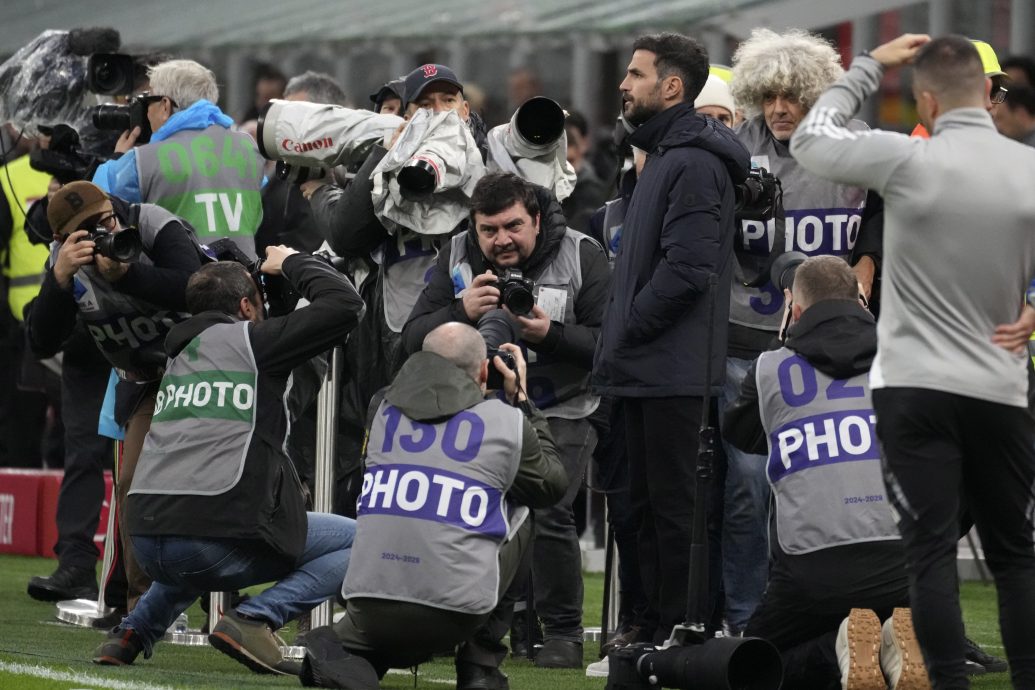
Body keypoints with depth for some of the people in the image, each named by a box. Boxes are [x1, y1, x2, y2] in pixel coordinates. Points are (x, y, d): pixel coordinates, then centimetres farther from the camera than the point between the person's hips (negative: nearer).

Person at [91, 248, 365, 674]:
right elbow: (344, 304, -1)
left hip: (146, 538, 7)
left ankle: (134, 631, 18)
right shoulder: (250, 339, 3)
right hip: (214, 535, -7)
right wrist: (292, 263, 15)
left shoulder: (180, 354, 24)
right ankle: (254, 620, -12)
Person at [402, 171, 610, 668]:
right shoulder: (457, 258, 1)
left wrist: (551, 335, -28)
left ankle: (562, 632, -5)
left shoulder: (581, 257, -8)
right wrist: (462, 312, -23)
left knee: (548, 513, -21)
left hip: (560, 411, -3)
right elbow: (414, 339, -5)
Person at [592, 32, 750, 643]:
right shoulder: (663, 153, 17)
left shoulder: (695, 163, -16)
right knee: (648, 499, 13)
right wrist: (620, 340, 13)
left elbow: (687, 268, -23)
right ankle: (654, 624, 19)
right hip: (650, 368, 10)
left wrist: (628, 331, -14)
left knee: (673, 502, -6)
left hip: (673, 368, -10)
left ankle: (678, 632, -2)